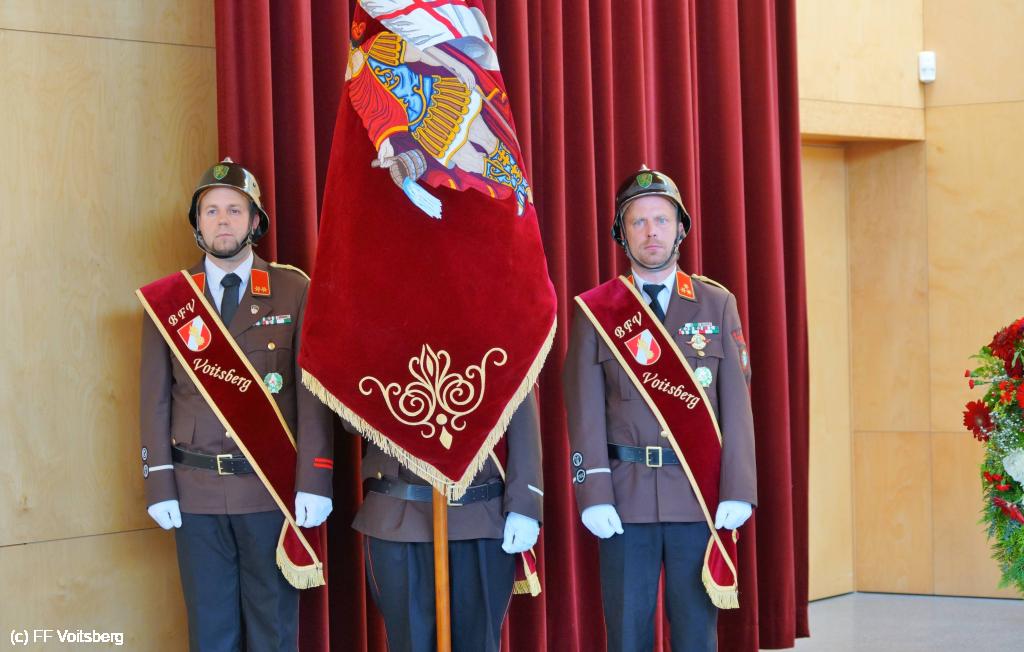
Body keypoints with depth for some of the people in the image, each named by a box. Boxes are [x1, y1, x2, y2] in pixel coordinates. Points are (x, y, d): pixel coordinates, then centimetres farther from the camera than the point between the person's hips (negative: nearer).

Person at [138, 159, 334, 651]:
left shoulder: (293, 290, 2)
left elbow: (312, 392, -3)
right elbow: (155, 398, 6)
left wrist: (314, 481, -10)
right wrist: (159, 486, -1)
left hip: (273, 486, -1)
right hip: (196, 493, 1)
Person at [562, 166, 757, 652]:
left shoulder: (717, 304, 7)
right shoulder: (594, 311, 4)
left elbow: (736, 404, 2)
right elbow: (585, 411, -1)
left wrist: (738, 491, -6)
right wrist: (594, 496, -9)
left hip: (700, 495, 1)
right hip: (625, 497, -1)